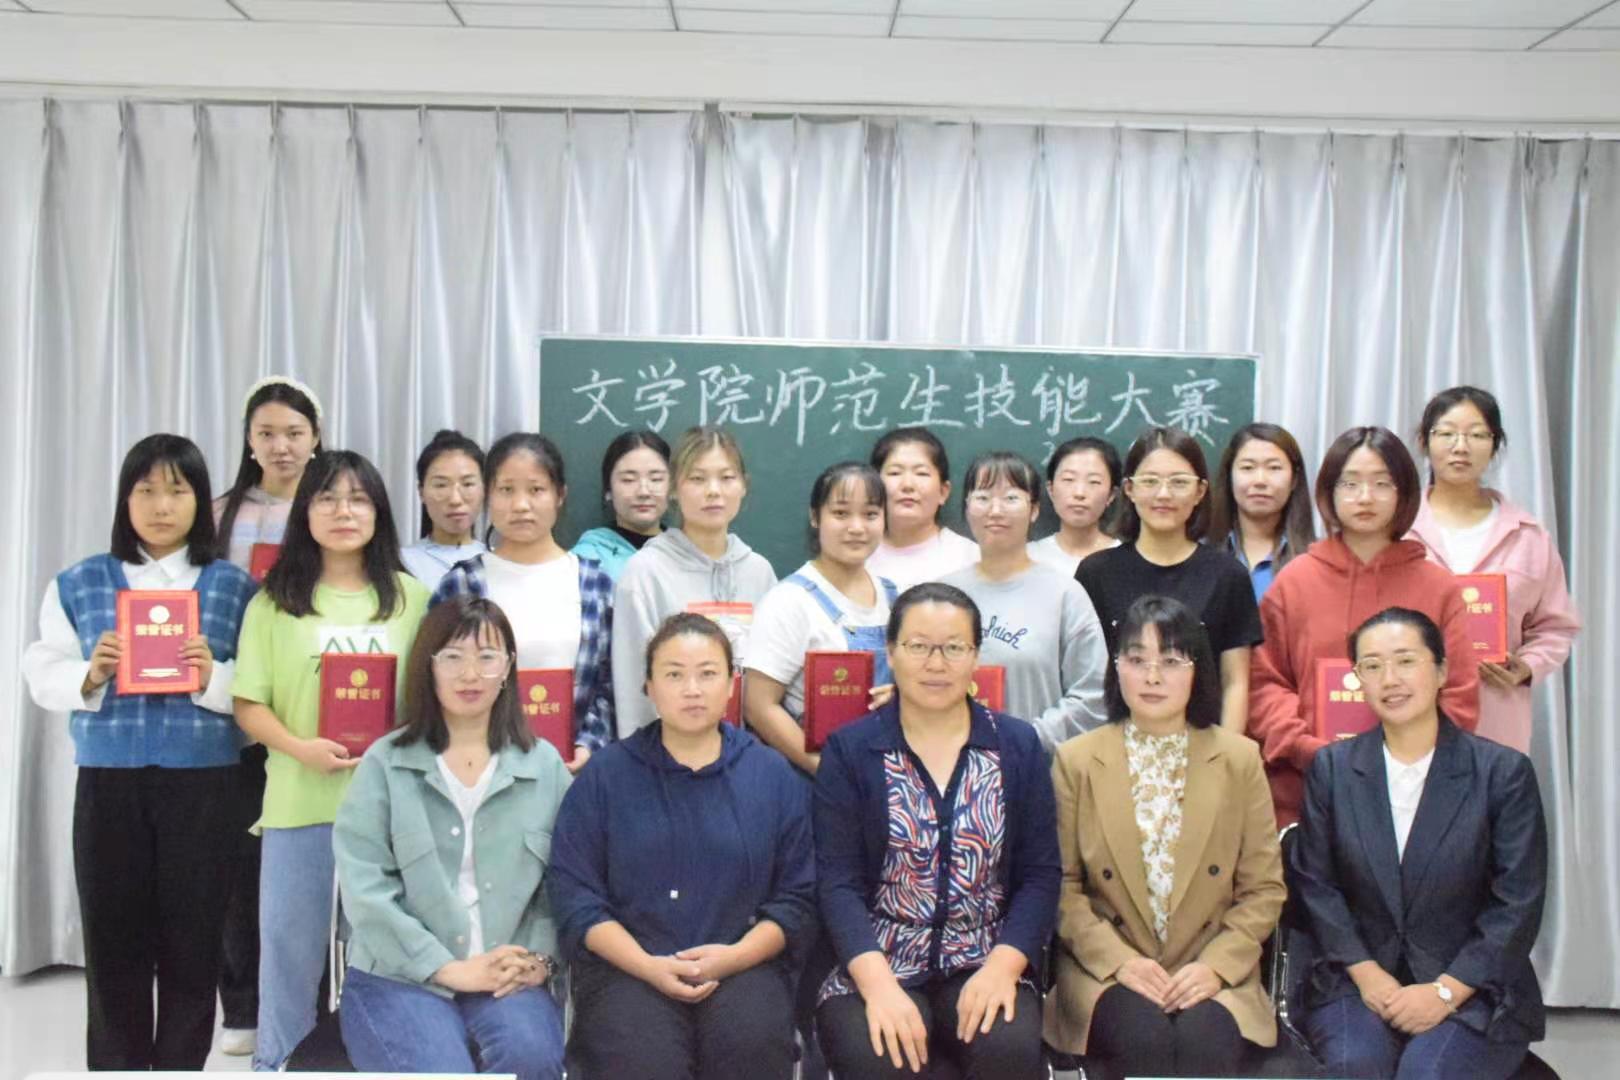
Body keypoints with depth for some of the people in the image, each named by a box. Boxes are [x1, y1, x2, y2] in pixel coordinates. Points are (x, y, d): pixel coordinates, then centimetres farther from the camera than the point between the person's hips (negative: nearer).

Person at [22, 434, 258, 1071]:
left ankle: (181, 1065, 19)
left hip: (203, 786, -1)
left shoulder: (234, 588, 3)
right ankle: (115, 1065, 20)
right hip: (107, 784, 1)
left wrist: (213, 678, -20)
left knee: (193, 943, 5)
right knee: (113, 944, 6)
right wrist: (89, 676, -14)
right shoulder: (78, 584, 8)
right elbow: (41, 677, 5)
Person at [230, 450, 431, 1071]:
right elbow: (248, 704, 0)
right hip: (299, 801, -1)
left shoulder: (412, 597, 6)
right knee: (291, 939, 10)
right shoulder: (275, 600, 2)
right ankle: (279, 1063, 27)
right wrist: (302, 748, -17)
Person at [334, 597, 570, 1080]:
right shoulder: (385, 763, 3)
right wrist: (447, 967, -12)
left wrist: (540, 958, -11)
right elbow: (363, 886, -6)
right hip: (398, 976, -1)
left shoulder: (545, 765, 10)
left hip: (507, 978, 2)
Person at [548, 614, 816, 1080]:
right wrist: (649, 966, -11)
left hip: (745, 967, 1)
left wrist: (734, 957, -11)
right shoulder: (605, 775, 7)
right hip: (627, 968, -1)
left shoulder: (773, 775, 9)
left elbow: (798, 895, 7)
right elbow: (574, 892, 3)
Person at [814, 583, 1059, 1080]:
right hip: (873, 966, -1)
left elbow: (1041, 873, 3)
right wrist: (878, 983, -20)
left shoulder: (1018, 746, 9)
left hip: (985, 966, 2)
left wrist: (1003, 966, -14)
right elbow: (838, 881, -5)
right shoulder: (849, 751, 3)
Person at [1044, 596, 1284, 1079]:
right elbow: (1062, 885, 1)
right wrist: (1119, 961, -13)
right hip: (1105, 972, 0)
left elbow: (1264, 889, 6)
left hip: (1213, 974, 1)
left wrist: (1216, 965, -10)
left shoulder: (1239, 759, 7)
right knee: (1144, 1036, -31)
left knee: (1203, 1037, -31)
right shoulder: (1075, 761, 5)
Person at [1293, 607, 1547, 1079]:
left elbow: (1518, 904, -4)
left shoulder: (1503, 771, -1)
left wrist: (1445, 990, -12)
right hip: (1358, 982, 2)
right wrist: (1366, 972, -9)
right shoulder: (1331, 768, 6)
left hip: (1473, 990, -1)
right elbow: (1315, 884, 4)